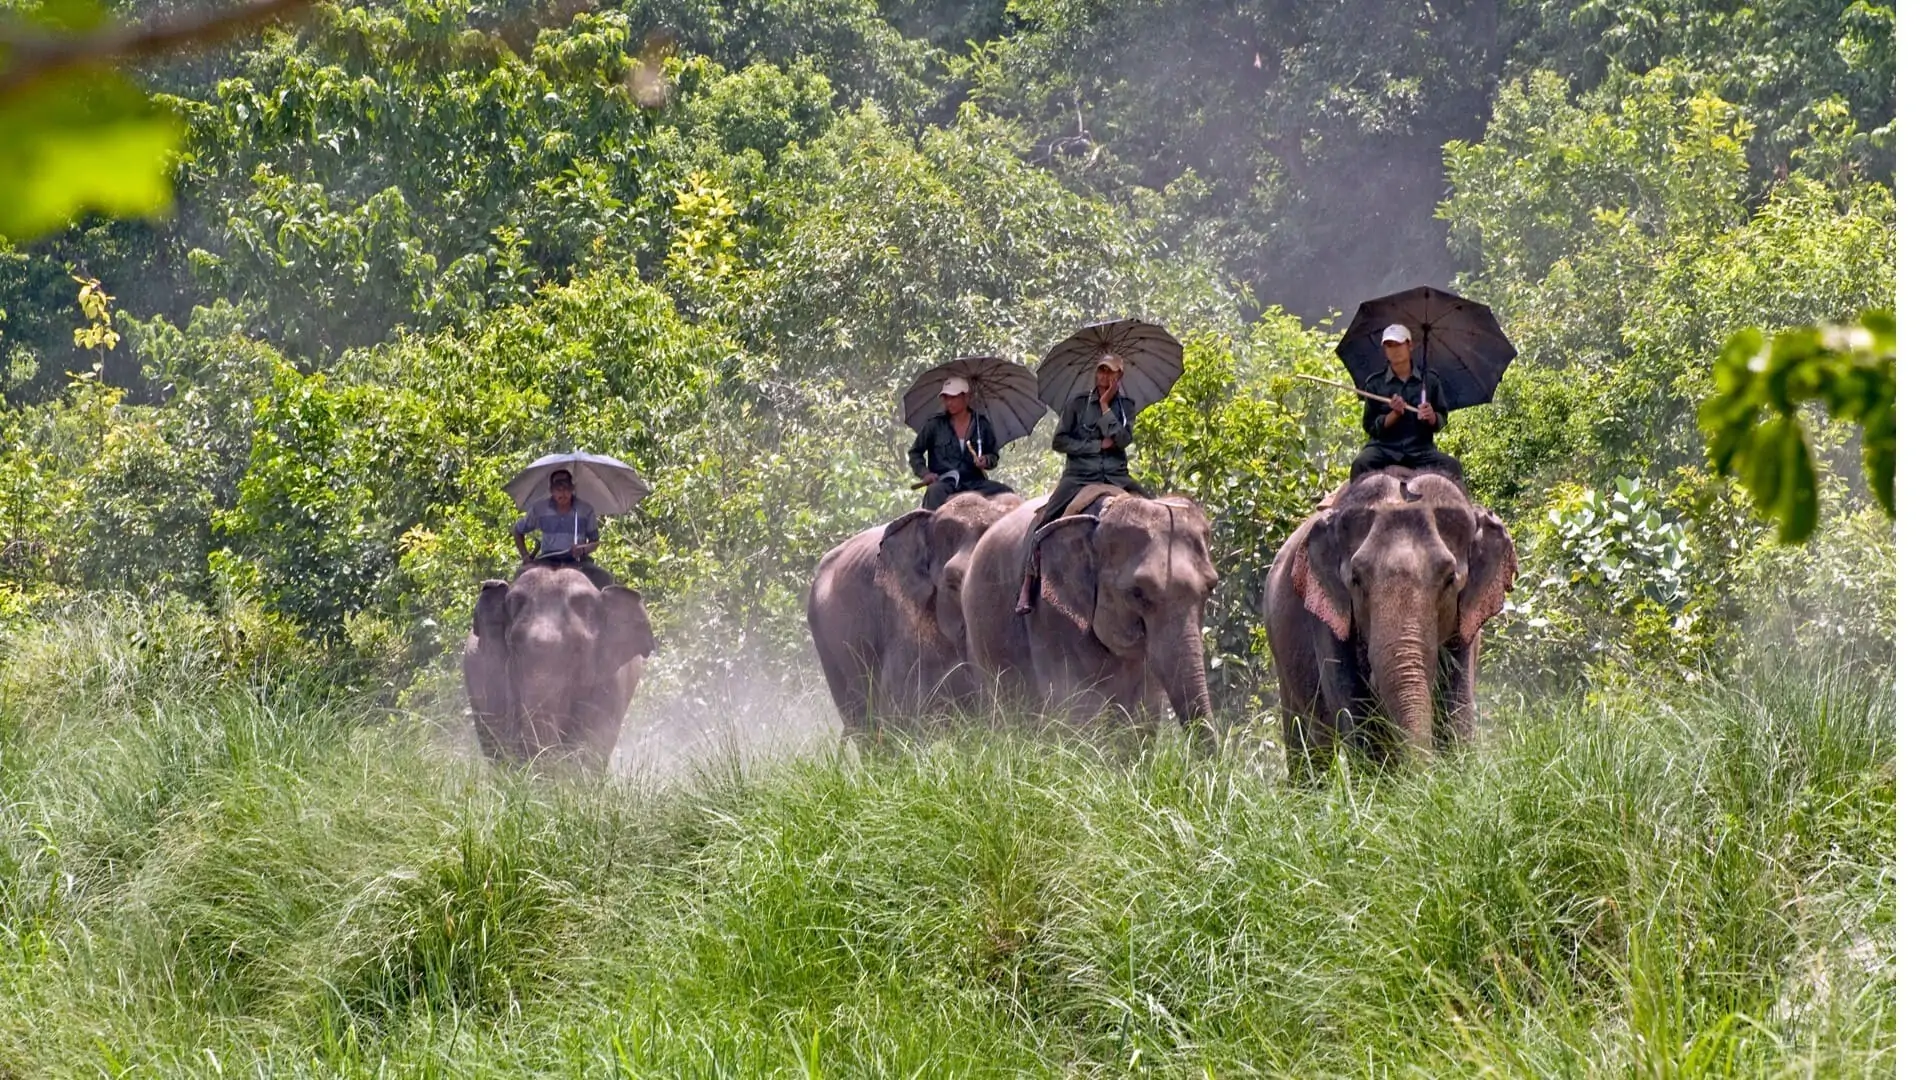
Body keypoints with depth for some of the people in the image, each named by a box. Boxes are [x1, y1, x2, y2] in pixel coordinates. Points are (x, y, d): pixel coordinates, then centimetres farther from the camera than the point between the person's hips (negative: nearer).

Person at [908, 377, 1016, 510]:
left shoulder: (982, 424, 11)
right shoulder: (934, 425, 8)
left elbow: (994, 455, 21)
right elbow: (914, 454, 16)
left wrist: (986, 461, -3)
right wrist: (924, 473, -2)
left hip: (973, 482, 2)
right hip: (943, 481, -2)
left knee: (1005, 492, -24)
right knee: (936, 492, -38)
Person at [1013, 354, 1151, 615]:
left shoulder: (1125, 405, 11)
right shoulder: (1079, 403, 5)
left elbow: (1123, 439, -6)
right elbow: (1059, 441, -1)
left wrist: (1105, 406, -8)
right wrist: (1098, 445, -7)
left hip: (1116, 476, 2)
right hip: (1080, 474, -2)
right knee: (1044, 520, -22)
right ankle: (1029, 584, -15)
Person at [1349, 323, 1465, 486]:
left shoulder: (1429, 381, 9)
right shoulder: (1375, 383, 7)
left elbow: (1442, 421, 12)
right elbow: (1370, 425, 4)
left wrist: (1432, 417, -11)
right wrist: (1394, 414, -14)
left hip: (1420, 448, 1)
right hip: (1384, 447, -1)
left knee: (1451, 464, -26)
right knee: (1361, 464, -32)